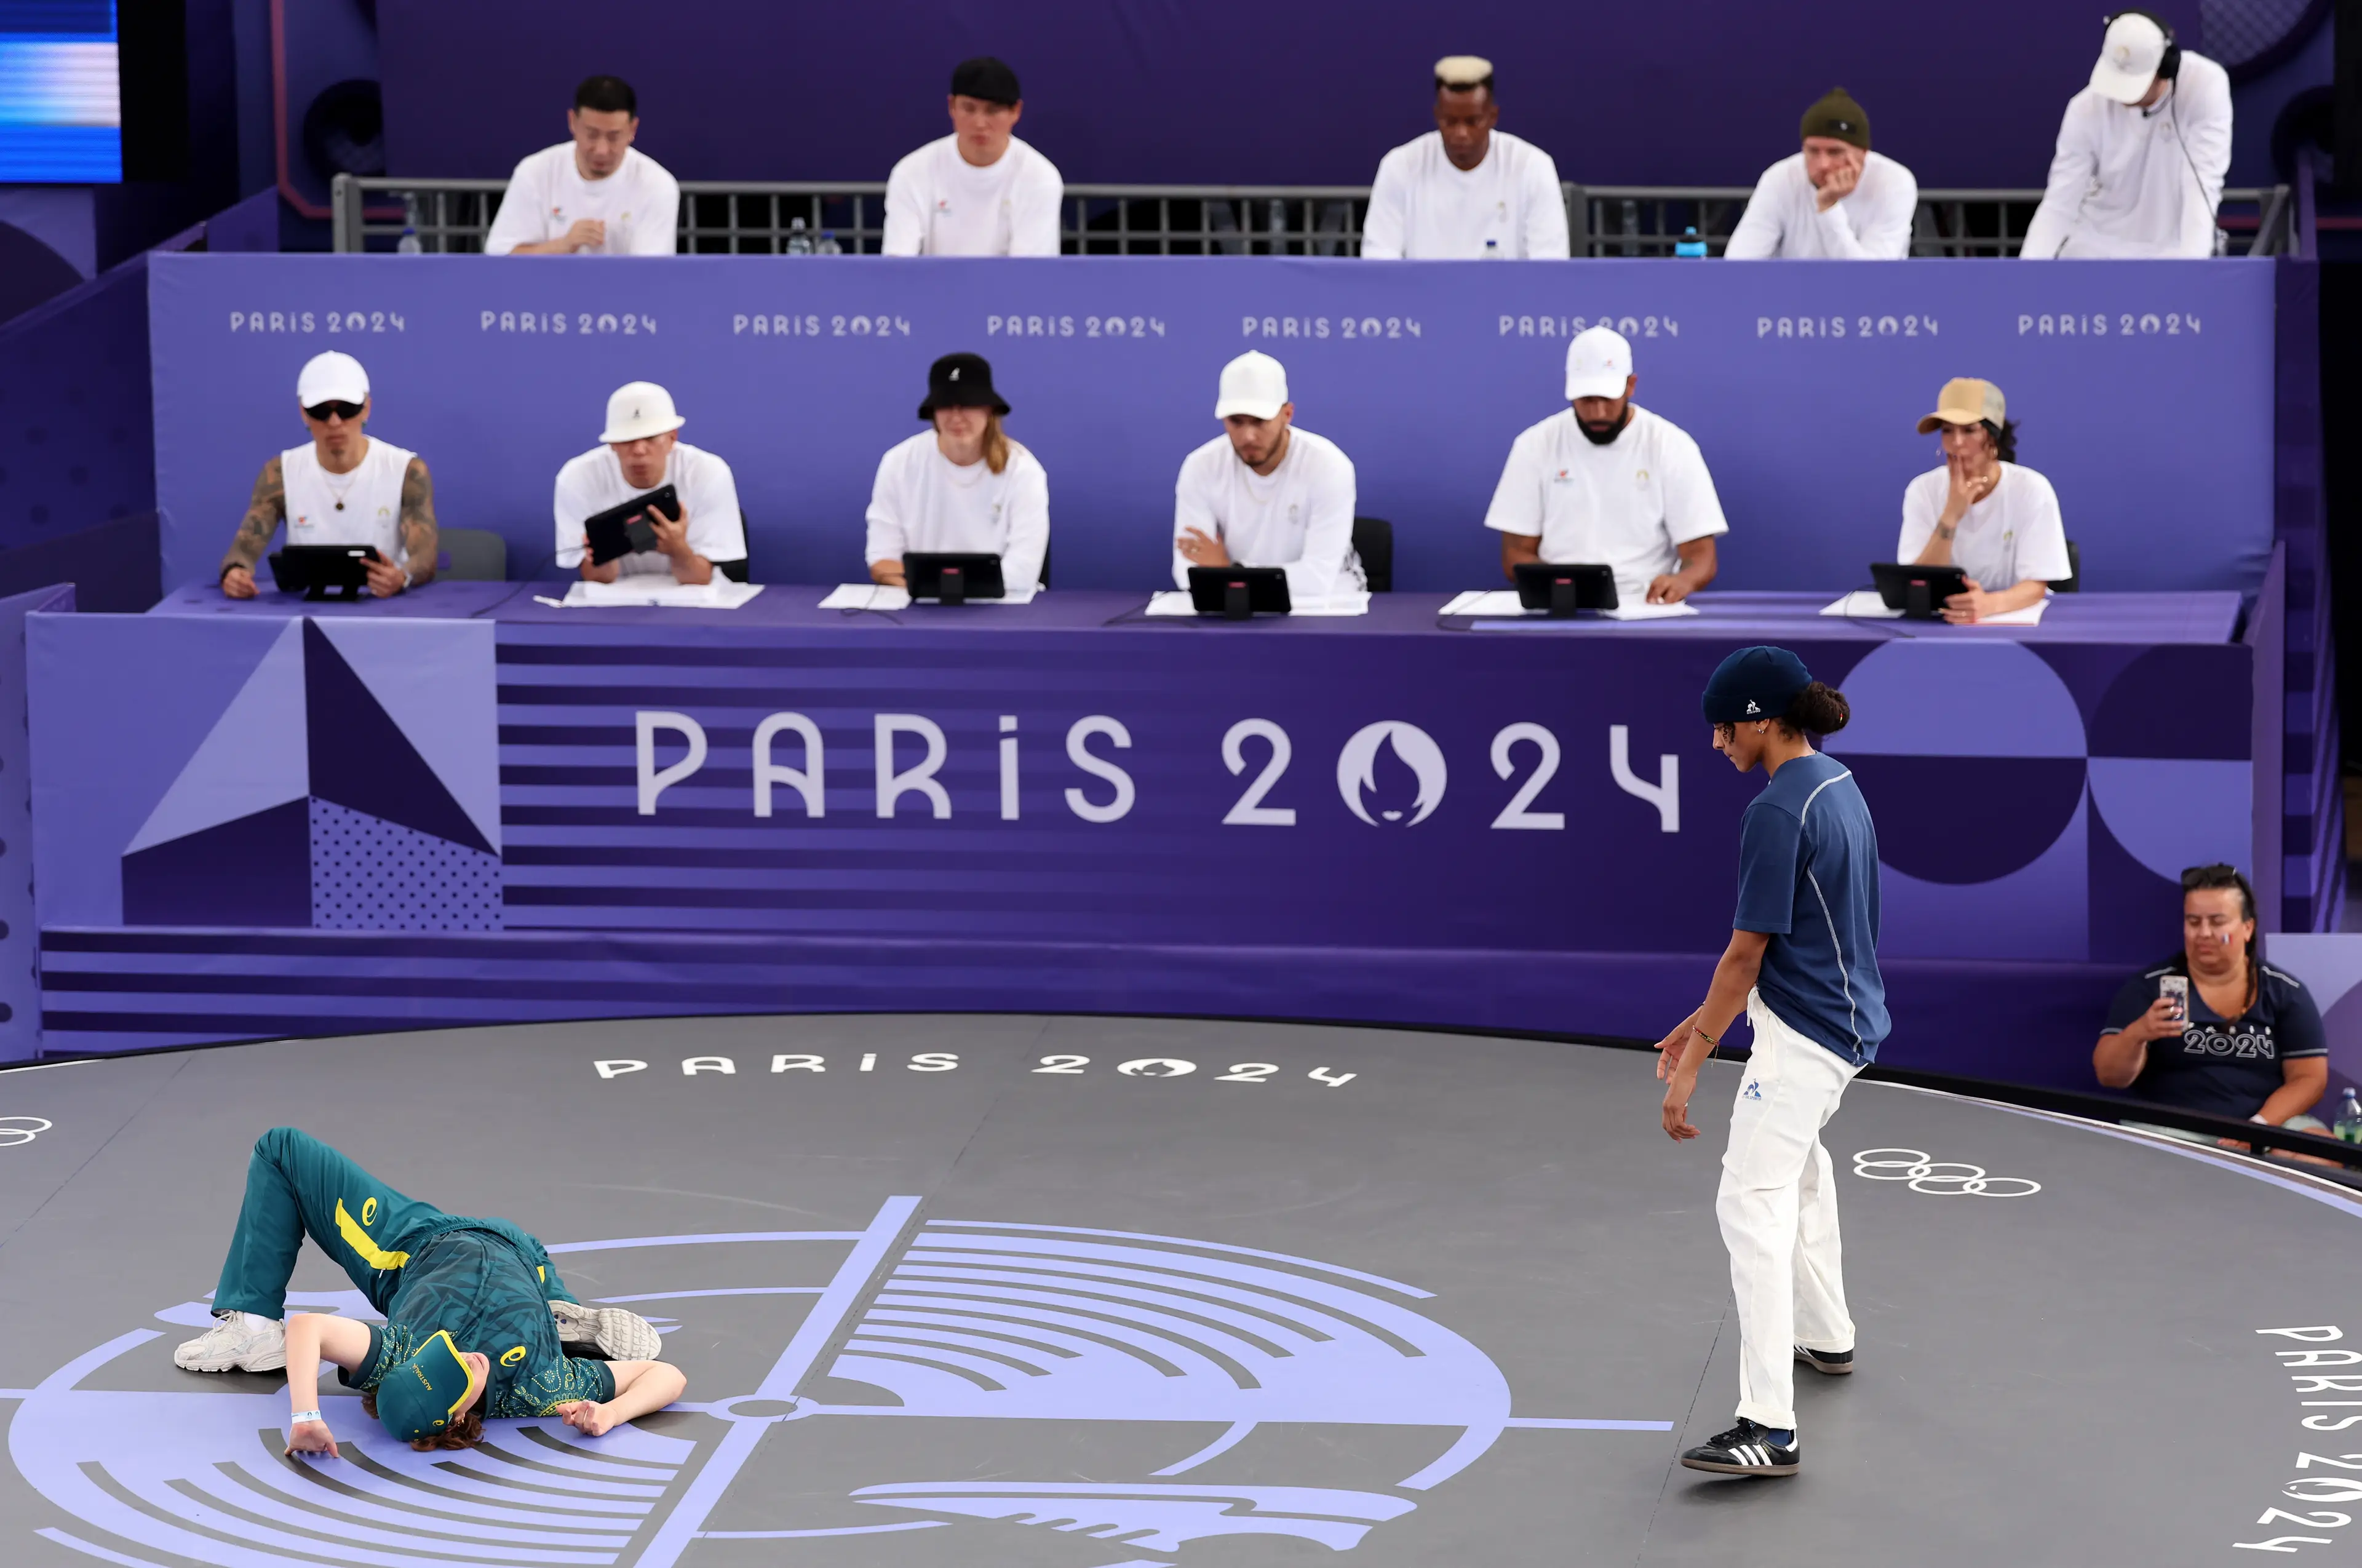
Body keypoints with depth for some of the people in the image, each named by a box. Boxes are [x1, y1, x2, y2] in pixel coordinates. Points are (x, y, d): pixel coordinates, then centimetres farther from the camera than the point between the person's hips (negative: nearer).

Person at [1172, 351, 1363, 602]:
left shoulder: (1328, 466, -19)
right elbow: (1189, 571, -14)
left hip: (1322, 604, -1)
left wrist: (1229, 572, -22)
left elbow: (1319, 578, -24)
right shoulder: (1200, 468, -10)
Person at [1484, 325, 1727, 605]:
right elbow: (1516, 555, 7)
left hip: (1646, 606, 1)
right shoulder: (1535, 445, 6)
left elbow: (1701, 557, 0)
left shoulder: (1673, 446, 3)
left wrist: (1683, 581, -25)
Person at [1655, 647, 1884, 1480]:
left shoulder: (1777, 812, -21)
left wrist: (1692, 1064, -16)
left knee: (1754, 1205, -16)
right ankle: (1825, 1336, 49)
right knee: (1798, 1166, 34)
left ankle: (1769, 1426, -24)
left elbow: (1747, 953, -20)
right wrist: (1706, 1022, 16)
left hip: (1803, 1035, -11)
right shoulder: (1838, 787, 9)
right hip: (1848, 1018, 11)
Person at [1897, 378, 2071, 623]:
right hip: (1946, 621, 2)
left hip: (2018, 621, -1)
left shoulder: (2031, 490, -8)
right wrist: (1950, 516, -20)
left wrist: (1989, 604, -35)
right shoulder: (1923, 491, -3)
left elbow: (2035, 587, -15)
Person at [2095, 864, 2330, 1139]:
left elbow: (2309, 1078, 3)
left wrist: (2256, 1128, -14)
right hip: (2170, 1131, -1)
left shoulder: (2286, 993, 7)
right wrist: (2137, 1034, -25)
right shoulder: (2148, 987, 3)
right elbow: (2110, 1076, -3)